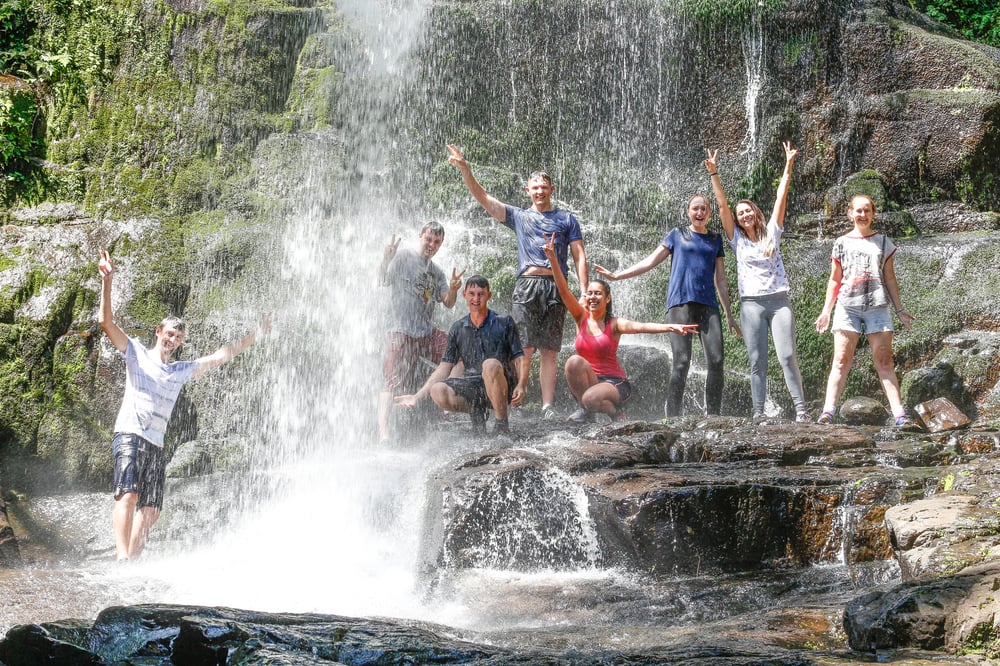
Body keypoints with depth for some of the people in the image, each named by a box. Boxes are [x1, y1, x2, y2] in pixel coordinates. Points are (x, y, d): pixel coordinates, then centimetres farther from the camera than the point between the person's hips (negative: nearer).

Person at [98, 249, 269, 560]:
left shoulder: (183, 370, 22)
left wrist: (256, 335, 23)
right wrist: (107, 282, -14)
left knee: (150, 510, -2)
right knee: (128, 494, -23)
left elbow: (222, 355, 26)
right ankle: (122, 560, -33)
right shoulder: (136, 353, 8)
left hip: (156, 446, 6)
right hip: (129, 435, -6)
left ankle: (132, 559, 0)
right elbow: (105, 322, -2)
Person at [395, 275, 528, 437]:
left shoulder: (504, 323, 5)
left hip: (501, 388, -3)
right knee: (438, 390, -26)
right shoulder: (458, 329, 13)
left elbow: (520, 360, 2)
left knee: (491, 364, -37)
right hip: (473, 388, 3)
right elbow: (445, 367, 9)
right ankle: (477, 413, 2)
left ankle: (502, 425, -20)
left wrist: (521, 386, -18)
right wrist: (418, 396, -2)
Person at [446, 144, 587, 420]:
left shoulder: (567, 219, 17)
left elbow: (580, 257, 11)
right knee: (524, 348, -10)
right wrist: (465, 171, -2)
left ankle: (547, 406, -2)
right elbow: (483, 198, 11)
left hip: (555, 286, 0)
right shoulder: (519, 216, 18)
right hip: (526, 285, 0)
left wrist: (584, 293, -1)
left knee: (550, 351, -1)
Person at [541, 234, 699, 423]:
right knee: (574, 361, -27)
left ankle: (615, 413, 0)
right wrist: (553, 260, -17)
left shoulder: (614, 324, -6)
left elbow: (640, 326, -23)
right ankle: (586, 412, -11)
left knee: (591, 398, -35)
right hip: (587, 382, 3)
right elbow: (564, 291, -5)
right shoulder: (582, 318, 4)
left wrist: (670, 327, -41)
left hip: (613, 382, -3)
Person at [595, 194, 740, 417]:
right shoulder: (677, 235, 13)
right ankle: (672, 418, -15)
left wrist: (729, 314, 18)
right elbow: (651, 261, 11)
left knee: (716, 360, -11)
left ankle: (713, 417, -6)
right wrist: (616, 275, 3)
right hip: (680, 303, -3)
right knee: (681, 362, -14)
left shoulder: (715, 240, 20)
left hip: (708, 304, 3)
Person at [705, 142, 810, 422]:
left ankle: (801, 409, -9)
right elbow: (722, 205, 5)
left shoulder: (771, 233, 12)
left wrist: (788, 167, 5)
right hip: (751, 303, 0)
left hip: (779, 301, 0)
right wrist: (714, 174, -1)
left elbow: (781, 197, 9)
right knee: (757, 362, -2)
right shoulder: (737, 239, 11)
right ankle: (758, 413, -3)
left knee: (787, 357, -9)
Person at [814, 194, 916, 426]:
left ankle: (900, 415, -8)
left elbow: (889, 278, 15)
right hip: (847, 305, 0)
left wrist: (900, 310, 11)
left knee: (884, 362, -4)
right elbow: (835, 280, 15)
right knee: (841, 361, -8)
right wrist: (826, 310, 7)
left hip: (877, 305, 0)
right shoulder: (842, 243, 13)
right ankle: (828, 412, -14)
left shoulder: (882, 242, 14)